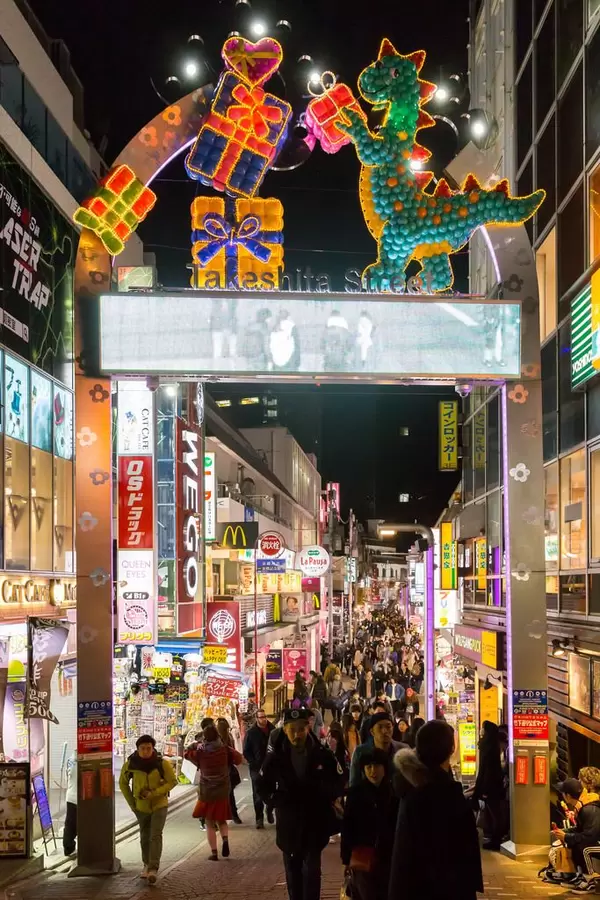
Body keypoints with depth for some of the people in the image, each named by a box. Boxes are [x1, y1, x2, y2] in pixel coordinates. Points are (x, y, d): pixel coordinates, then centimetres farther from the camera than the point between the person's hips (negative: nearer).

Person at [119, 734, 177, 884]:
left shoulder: (162, 763, -17)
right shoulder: (130, 764, -10)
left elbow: (172, 781, -11)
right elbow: (123, 783, 5)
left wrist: (153, 793, -22)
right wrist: (132, 803, 1)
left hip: (159, 805, -3)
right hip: (141, 807, 3)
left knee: (156, 836, -16)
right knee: (145, 837, 15)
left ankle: (153, 869, -19)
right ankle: (147, 864, 34)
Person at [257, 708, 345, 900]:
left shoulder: (322, 754, -8)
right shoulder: (276, 756, -4)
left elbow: (339, 785, -1)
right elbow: (263, 787, 4)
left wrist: (319, 794, -18)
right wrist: (278, 800, -14)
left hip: (315, 823, -2)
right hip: (288, 824, 2)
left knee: (311, 870, -4)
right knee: (293, 871, 13)